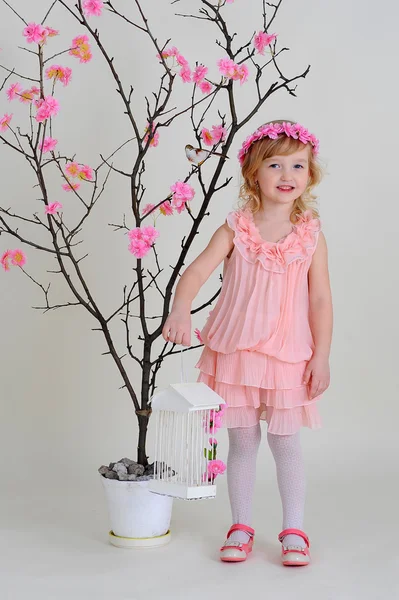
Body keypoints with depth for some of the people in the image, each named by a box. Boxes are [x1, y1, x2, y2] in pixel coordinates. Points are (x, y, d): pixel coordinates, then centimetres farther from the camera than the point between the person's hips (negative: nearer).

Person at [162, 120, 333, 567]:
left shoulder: (311, 235, -3)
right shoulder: (235, 229, -6)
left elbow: (321, 300, -2)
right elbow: (197, 270, -18)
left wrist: (321, 357, -4)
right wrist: (180, 310, -37)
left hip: (289, 354, 0)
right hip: (235, 350, 0)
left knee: (285, 442, 7)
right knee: (242, 441, 10)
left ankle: (294, 531, 22)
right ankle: (241, 528, 25)